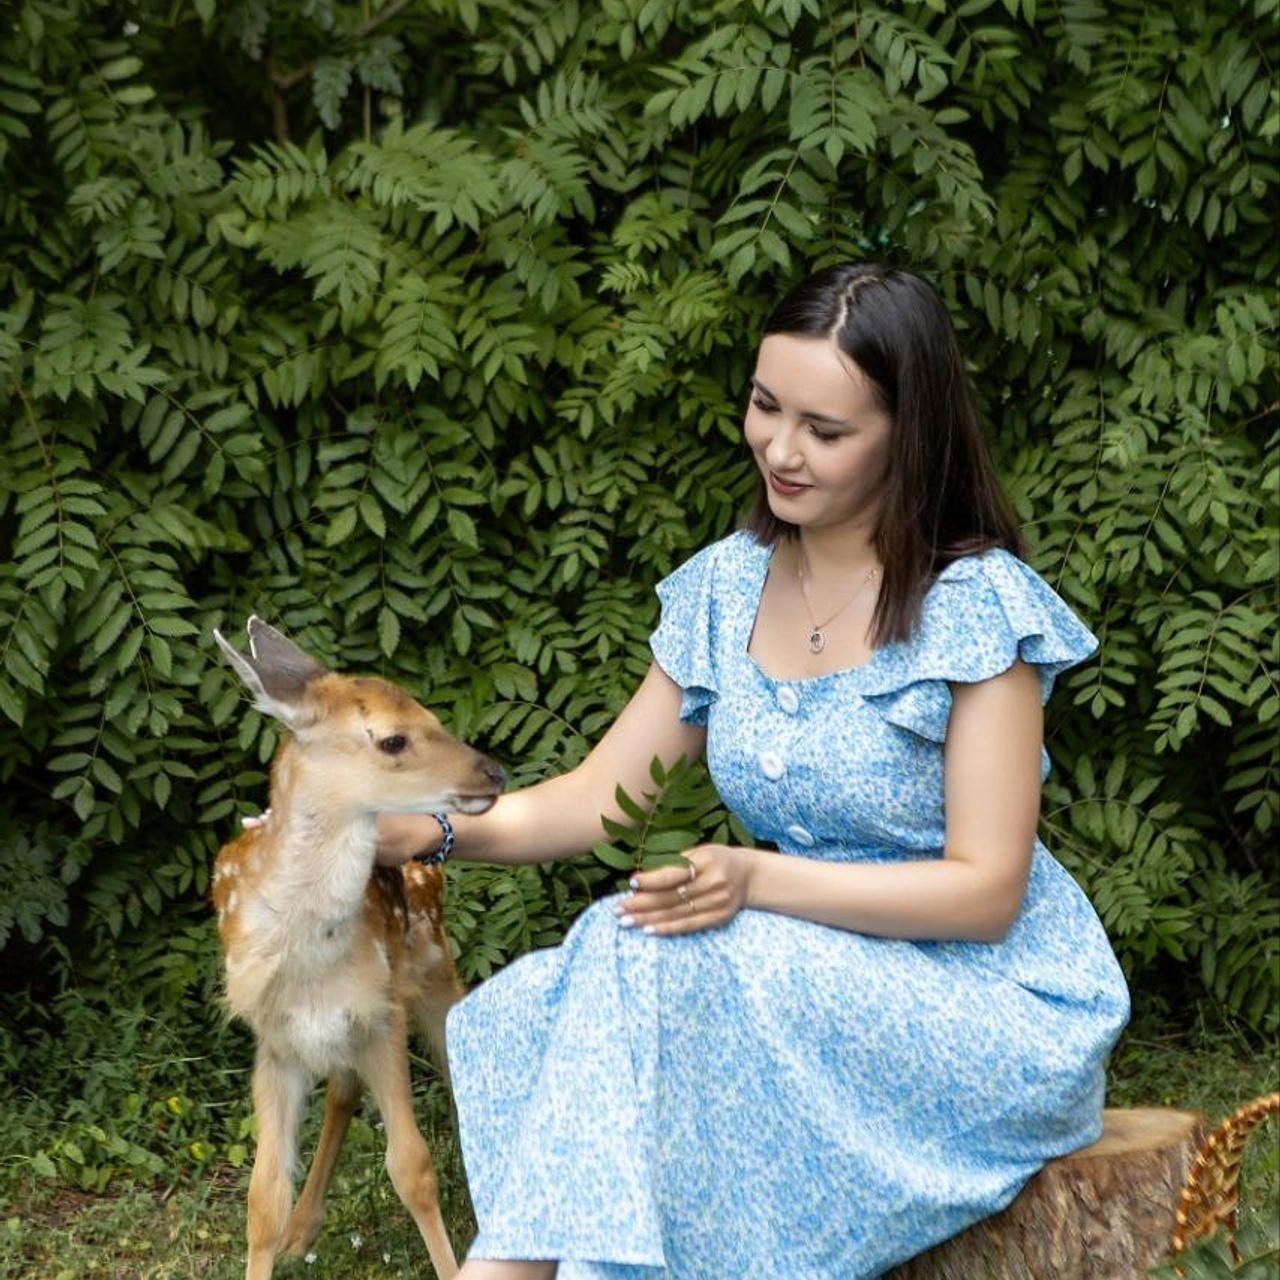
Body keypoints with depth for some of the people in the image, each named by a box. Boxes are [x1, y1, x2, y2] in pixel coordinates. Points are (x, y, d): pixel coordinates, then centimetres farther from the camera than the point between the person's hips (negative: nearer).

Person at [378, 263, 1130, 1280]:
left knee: (648, 959, -29)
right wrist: (433, 827, -12)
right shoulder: (727, 588, 5)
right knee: (528, 1012, -22)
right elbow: (604, 796, 6)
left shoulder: (976, 605, -14)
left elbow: (986, 891, -15)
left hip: (987, 1003, -5)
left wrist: (758, 880, -27)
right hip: (808, 982, 6)